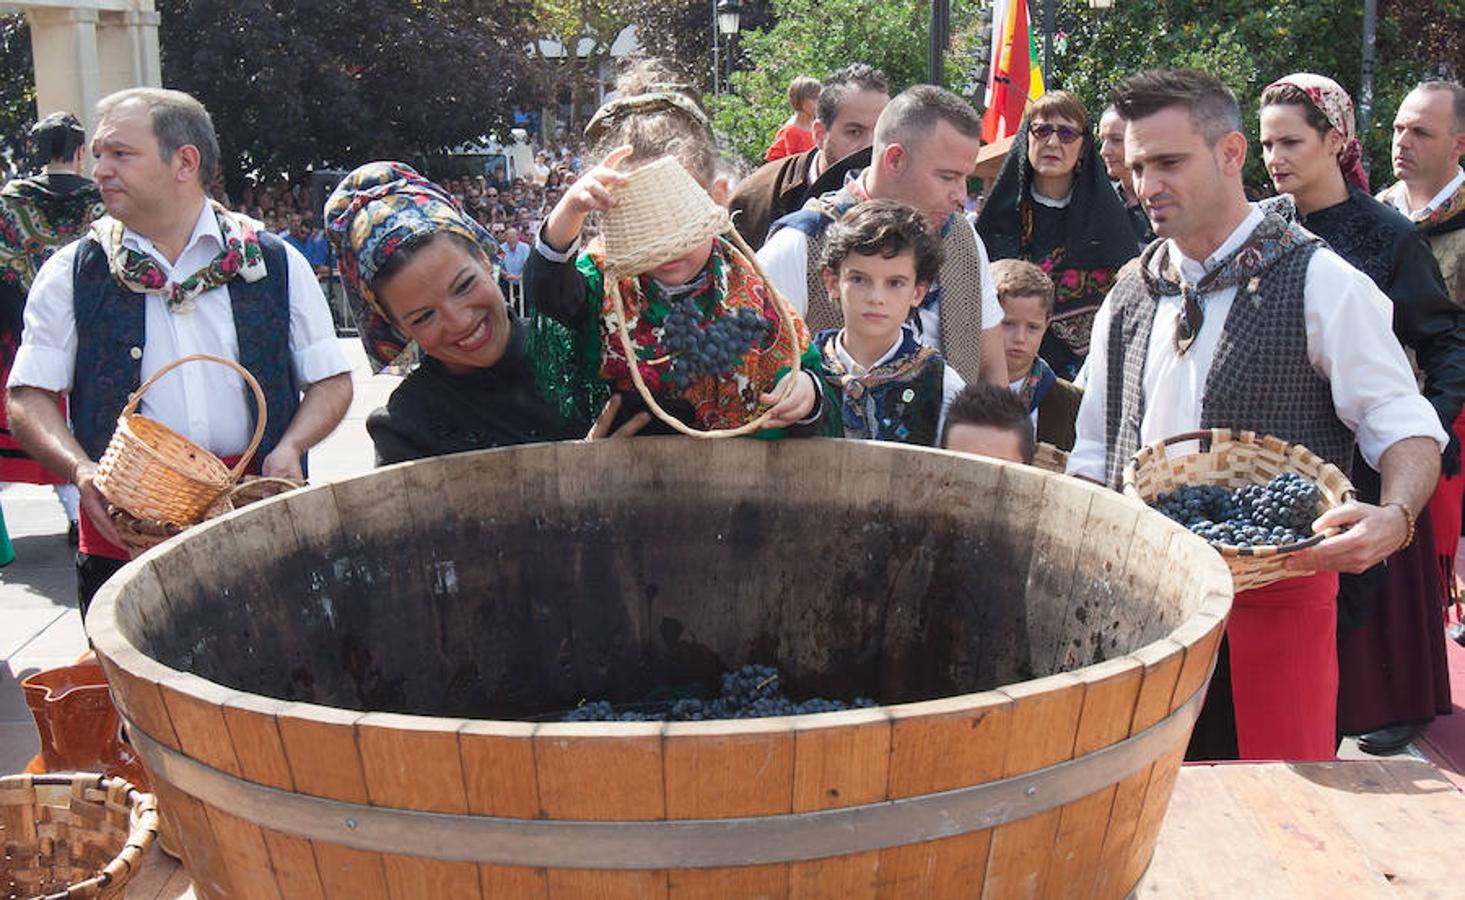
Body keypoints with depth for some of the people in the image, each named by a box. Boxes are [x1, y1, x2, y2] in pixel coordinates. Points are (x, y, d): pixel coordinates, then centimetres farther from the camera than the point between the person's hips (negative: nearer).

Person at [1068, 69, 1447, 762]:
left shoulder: (1321, 283, -4)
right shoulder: (1127, 300, 11)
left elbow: (1405, 426, -3)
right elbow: (1094, 454, 17)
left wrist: (1394, 517, -23)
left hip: (1276, 596, -4)